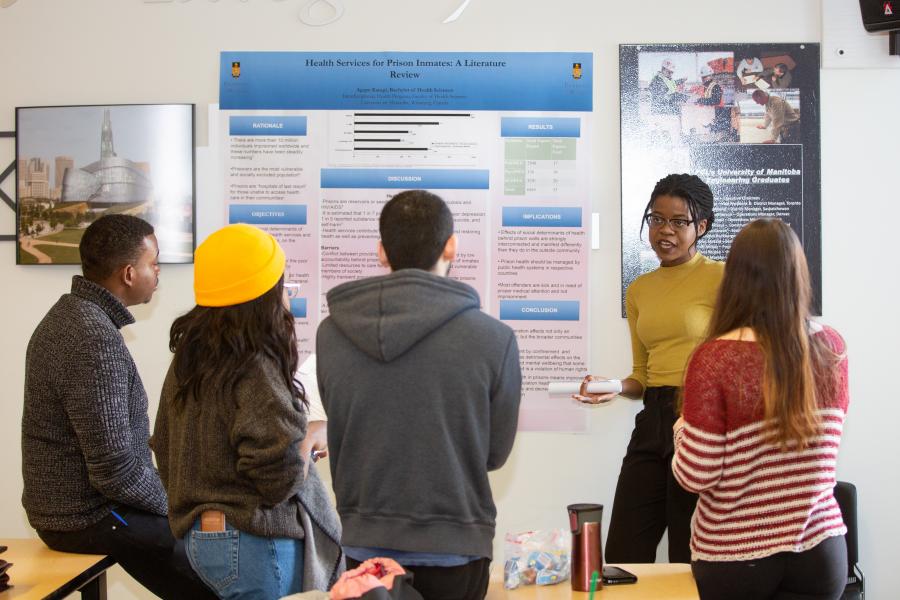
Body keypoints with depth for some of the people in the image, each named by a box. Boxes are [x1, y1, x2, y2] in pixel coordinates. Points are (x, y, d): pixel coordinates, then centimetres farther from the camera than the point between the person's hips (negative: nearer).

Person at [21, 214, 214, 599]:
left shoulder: (68, 315, 6)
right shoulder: (96, 340, -25)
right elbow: (116, 470, -26)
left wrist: (165, 492, 9)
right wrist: (174, 503, -10)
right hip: (90, 519, -9)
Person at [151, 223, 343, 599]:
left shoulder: (189, 358, 6)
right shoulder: (254, 370, -21)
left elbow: (167, 451, 15)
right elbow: (281, 478, -24)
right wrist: (311, 439, -5)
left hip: (199, 536, 9)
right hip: (255, 543, -9)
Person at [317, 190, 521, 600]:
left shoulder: (330, 334, -8)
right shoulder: (493, 339, -14)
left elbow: (340, 444, 1)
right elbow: (495, 453, -3)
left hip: (364, 547, 2)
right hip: (452, 551, -2)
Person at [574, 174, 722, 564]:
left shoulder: (720, 278, -5)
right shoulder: (639, 290, 15)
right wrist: (613, 388, 1)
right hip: (651, 424, 6)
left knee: (691, 560, 5)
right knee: (621, 559, 7)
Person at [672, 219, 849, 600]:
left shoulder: (715, 359, -18)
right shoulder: (831, 348, -5)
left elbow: (695, 476, -15)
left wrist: (683, 428, 3)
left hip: (734, 557, -2)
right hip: (819, 551, 3)